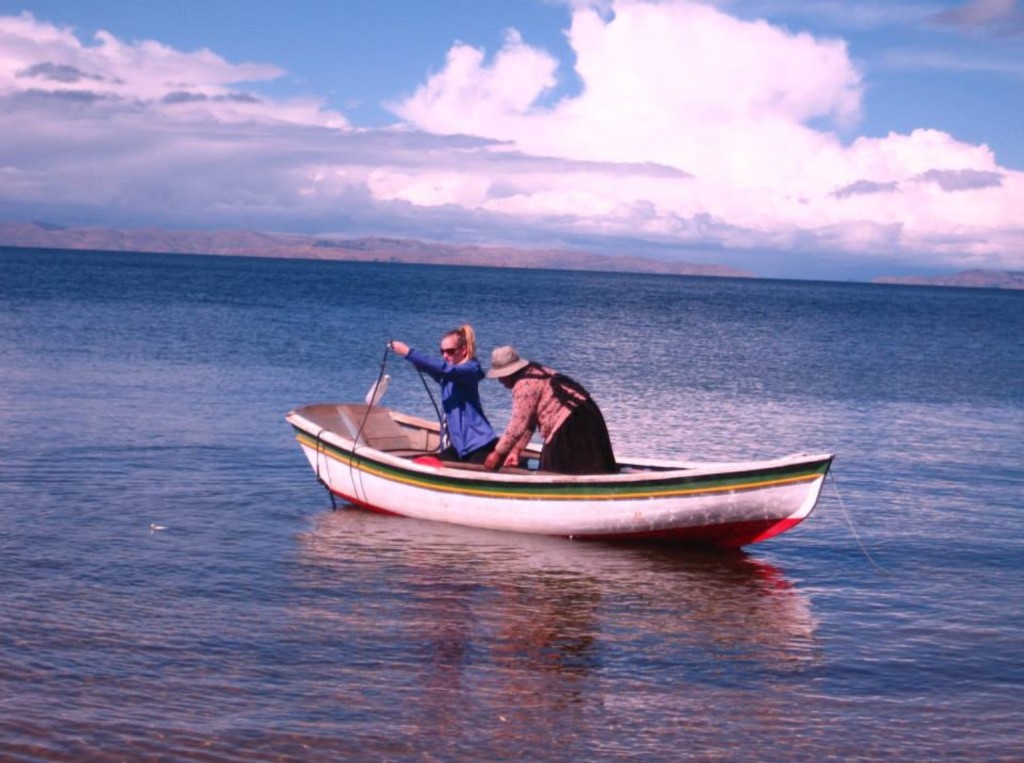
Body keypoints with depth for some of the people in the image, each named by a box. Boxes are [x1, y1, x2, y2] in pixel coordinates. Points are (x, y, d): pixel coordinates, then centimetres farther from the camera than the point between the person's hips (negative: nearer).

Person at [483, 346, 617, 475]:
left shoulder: (524, 385, -13)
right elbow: (529, 422, 18)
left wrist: (497, 453, -8)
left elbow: (518, 424, -15)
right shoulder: (535, 373, 19)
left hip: (571, 424, -10)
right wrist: (516, 450, 13)